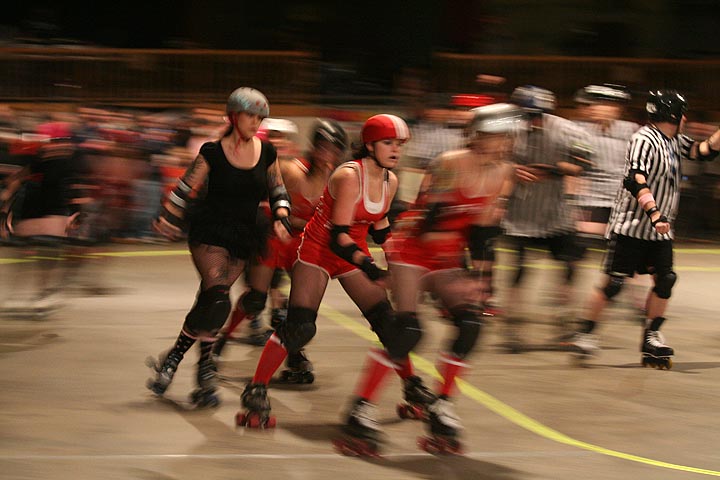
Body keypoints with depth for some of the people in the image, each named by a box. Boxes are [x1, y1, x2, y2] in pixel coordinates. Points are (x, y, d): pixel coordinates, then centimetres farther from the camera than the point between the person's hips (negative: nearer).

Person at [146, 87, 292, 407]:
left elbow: (278, 191, 16)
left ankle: (173, 359, 14)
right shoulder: (213, 152, -6)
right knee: (217, 300, -21)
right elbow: (186, 188, 3)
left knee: (210, 303, 0)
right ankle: (205, 372, -10)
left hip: (244, 237, 4)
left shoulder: (266, 153, 5)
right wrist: (167, 220, 0)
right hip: (209, 233, -4)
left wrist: (281, 218, 0)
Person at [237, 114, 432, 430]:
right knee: (299, 327, -17)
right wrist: (366, 264, -40)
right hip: (318, 250, -7)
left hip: (354, 254, 7)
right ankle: (256, 393, -10)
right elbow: (338, 236, -29)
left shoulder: (390, 181, -1)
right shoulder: (349, 176, -24)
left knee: (389, 323, 3)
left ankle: (412, 390, 19)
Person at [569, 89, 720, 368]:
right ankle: (586, 333, 1)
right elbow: (635, 179, -28)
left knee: (665, 279, 1)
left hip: (659, 230, 8)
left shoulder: (674, 142, 12)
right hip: (631, 227, -8)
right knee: (615, 282, -9)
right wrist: (655, 214, -36)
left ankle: (651, 336, 11)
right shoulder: (645, 140, -17)